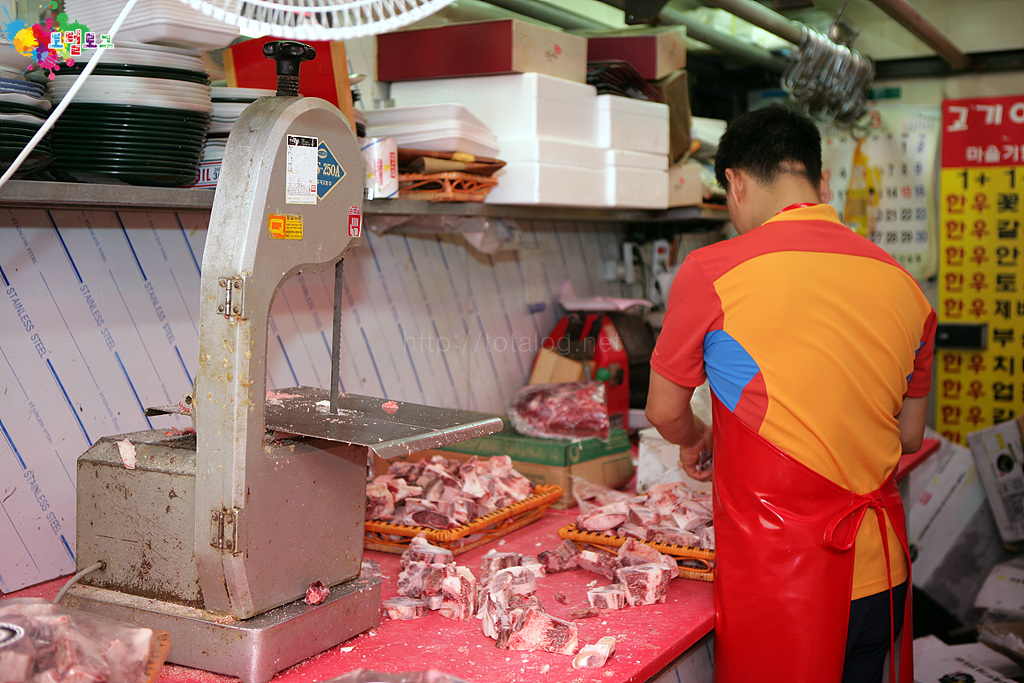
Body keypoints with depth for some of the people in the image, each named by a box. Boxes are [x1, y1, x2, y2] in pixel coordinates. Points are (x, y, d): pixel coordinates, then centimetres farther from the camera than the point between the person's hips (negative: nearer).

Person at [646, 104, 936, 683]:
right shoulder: (904, 285, 3)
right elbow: (909, 436, 14)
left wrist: (697, 439, 24)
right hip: (883, 573, 5)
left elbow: (665, 412, 2)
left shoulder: (710, 272, -12)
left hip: (781, 579, -5)